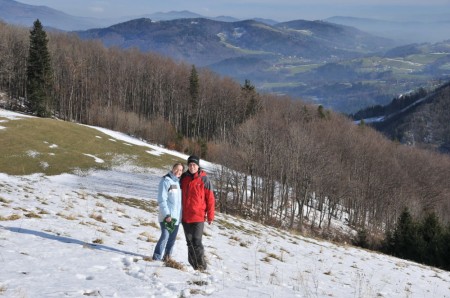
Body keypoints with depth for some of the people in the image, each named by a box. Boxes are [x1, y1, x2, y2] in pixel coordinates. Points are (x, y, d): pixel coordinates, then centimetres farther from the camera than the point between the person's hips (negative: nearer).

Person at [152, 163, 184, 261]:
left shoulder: (179, 182, 14)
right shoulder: (166, 181, -8)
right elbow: (162, 200, -13)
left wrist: (181, 214, 16)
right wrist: (166, 214, -19)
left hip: (177, 216, 7)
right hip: (167, 216, -7)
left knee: (172, 238, 10)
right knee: (165, 236, -13)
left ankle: (167, 257, 20)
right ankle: (157, 258, -8)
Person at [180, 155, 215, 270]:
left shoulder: (204, 179, -5)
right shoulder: (183, 178, 7)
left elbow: (210, 198, -4)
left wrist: (210, 216, -5)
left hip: (198, 216, -5)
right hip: (185, 216, 5)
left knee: (196, 241, -9)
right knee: (189, 242, 10)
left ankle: (201, 265, 2)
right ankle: (193, 264, 19)